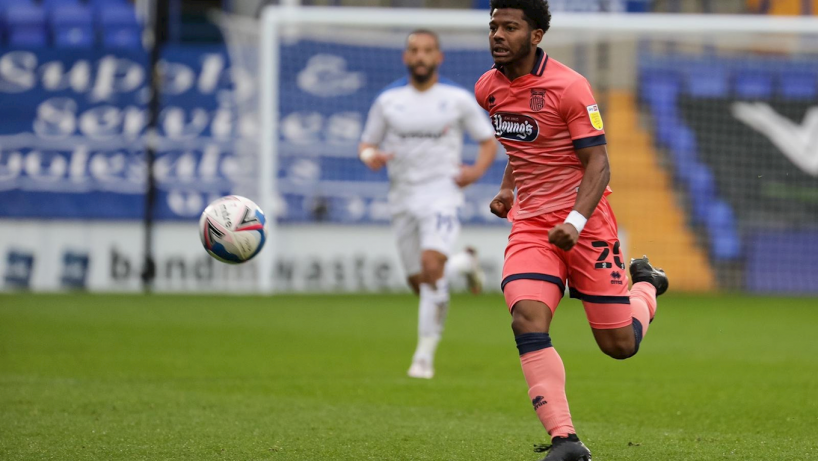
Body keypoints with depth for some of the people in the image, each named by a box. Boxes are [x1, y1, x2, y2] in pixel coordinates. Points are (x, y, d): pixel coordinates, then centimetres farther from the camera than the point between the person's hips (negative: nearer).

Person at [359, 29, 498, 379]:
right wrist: (371, 156, -12)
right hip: (402, 196, 3)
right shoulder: (388, 100, 6)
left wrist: (476, 170, -12)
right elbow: (366, 144, 12)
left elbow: (489, 142, 8)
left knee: (432, 266, -24)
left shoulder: (458, 99, 1)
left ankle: (425, 355, -18)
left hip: (441, 193, -3)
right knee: (420, 283, 7)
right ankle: (464, 263, 41)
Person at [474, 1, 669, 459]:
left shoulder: (569, 86, -15)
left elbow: (597, 164, -16)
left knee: (620, 345, 3)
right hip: (530, 226, 4)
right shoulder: (488, 89, 4)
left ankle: (645, 284, 38)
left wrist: (575, 221, -29)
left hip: (586, 224, -4)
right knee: (527, 321, -22)